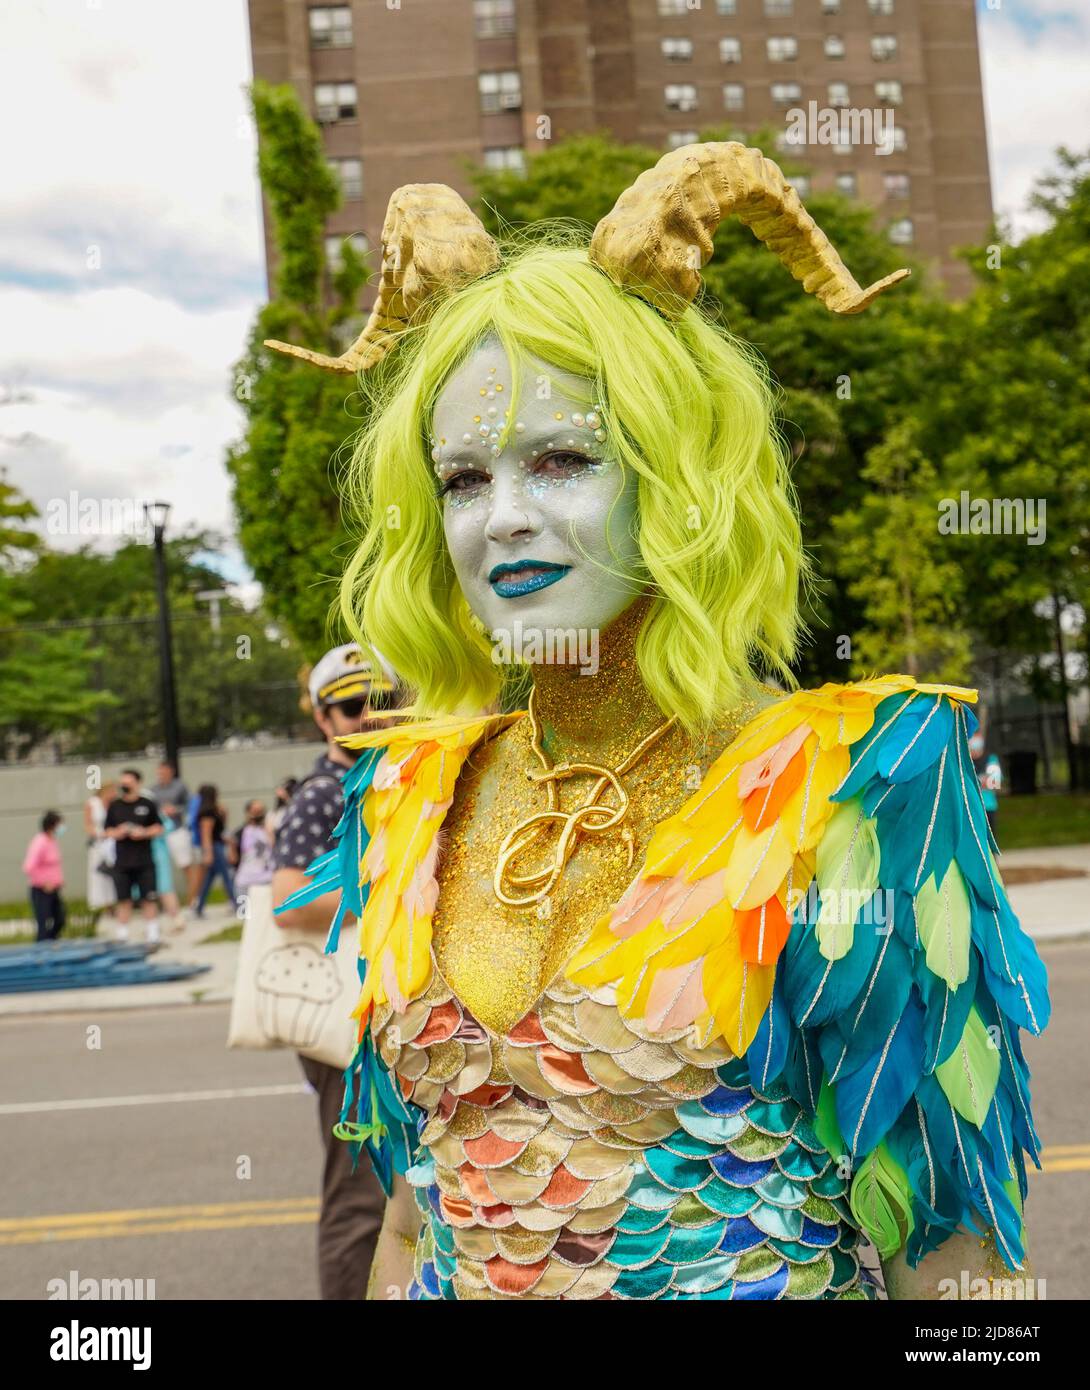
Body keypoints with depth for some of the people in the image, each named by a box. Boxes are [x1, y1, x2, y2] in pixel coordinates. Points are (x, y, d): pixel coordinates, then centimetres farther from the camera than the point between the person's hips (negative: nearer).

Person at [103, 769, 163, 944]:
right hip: (122, 863, 2)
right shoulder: (114, 806, 6)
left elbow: (159, 828, 4)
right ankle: (122, 936, 11)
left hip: (145, 862, -1)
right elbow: (108, 831, 10)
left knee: (149, 899, 0)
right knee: (124, 900, 4)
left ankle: (153, 935, 7)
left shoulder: (147, 804, 1)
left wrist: (144, 832, -12)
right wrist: (117, 833, -10)